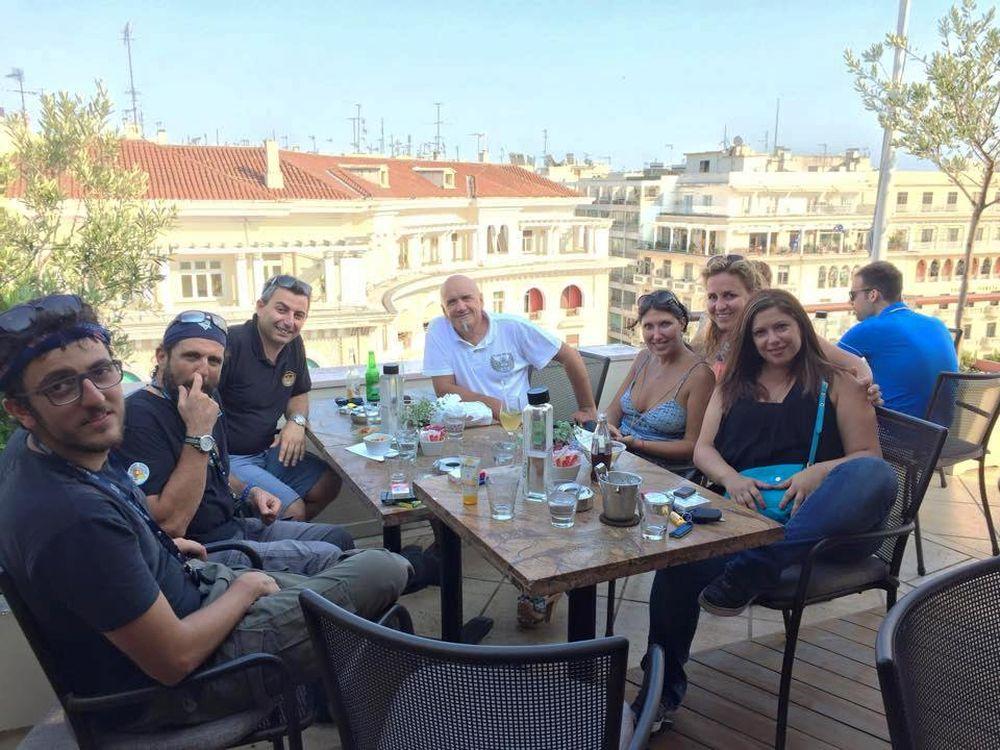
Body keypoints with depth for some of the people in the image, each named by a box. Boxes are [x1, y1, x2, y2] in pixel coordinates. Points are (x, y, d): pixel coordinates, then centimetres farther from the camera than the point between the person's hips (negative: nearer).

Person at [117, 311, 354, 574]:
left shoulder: (207, 403, 7)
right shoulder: (140, 415, -21)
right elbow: (171, 525, -27)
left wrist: (249, 493, 5)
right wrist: (199, 434, -29)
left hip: (233, 527, 9)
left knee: (338, 537, 10)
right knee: (327, 558, -15)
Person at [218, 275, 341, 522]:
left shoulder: (293, 344, 5)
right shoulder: (230, 345, -21)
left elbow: (298, 394, 21)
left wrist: (297, 421, -2)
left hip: (268, 451, 9)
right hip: (229, 458, -8)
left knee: (329, 484, 5)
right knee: (293, 509, -19)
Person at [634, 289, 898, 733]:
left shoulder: (836, 383, 13)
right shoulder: (733, 384, 22)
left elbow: (868, 456, 6)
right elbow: (703, 449, 16)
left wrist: (820, 471, -16)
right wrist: (731, 479, -7)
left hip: (817, 522, -1)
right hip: (743, 513, 1)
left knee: (875, 475, -34)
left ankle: (748, 575, -41)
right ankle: (661, 693, -13)